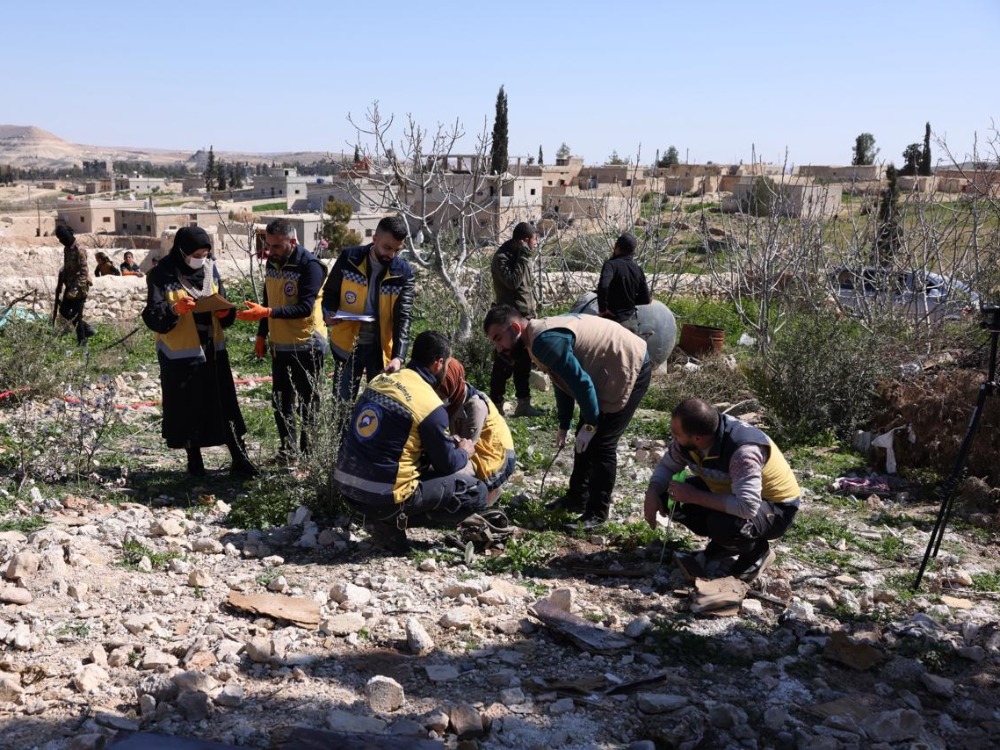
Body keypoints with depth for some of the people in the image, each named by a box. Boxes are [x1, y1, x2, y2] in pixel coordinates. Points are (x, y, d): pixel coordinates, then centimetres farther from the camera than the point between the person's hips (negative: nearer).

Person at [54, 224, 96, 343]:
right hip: (70, 286, 9)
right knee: (63, 311, 14)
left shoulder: (79, 251, -19)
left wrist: (75, 289, -29)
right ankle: (88, 329, 23)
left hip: (79, 288, -9)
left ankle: (82, 341, 7)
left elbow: (84, 273, -22)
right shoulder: (66, 249, 8)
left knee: (76, 316, -4)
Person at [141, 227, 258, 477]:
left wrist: (226, 312, -10)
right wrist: (174, 310, -30)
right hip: (180, 354, -3)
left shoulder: (210, 268, 3)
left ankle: (239, 458, 11)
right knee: (187, 409, 8)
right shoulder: (161, 276, -11)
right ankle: (194, 460, 24)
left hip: (212, 350, 4)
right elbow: (152, 317, -11)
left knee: (225, 405, 5)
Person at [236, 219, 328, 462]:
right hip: (280, 345, 7)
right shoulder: (272, 262, 8)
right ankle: (288, 449, 25)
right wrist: (262, 334, 17)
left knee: (307, 401, 3)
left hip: (307, 345, -7)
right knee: (280, 401, 12)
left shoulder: (309, 265, -16)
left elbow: (305, 307, -24)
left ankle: (309, 451, 14)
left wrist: (267, 313, -30)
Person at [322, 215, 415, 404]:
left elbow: (403, 317, -15)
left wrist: (398, 356, -29)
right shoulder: (348, 258, -8)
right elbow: (330, 292, 5)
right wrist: (328, 312, -18)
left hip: (381, 347, 0)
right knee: (342, 402, 12)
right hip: (348, 345, 1)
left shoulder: (404, 274, -10)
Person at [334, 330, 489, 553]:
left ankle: (387, 516, 12)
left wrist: (448, 442, 25)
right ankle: (394, 521, -2)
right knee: (476, 493, 0)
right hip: (384, 497, -8)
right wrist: (464, 452, 21)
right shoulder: (430, 405, -14)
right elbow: (446, 464, -3)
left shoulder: (380, 379, 7)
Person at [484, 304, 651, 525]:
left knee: (601, 444, -8)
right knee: (586, 440, 16)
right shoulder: (539, 336, 7)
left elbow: (581, 382, -25)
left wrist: (590, 424, -15)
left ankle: (597, 513, 3)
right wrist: (564, 426, 21)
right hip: (610, 371, 10)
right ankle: (577, 498, 28)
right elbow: (564, 381, 18)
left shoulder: (545, 342, -26)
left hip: (630, 368, -10)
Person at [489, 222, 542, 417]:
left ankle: (523, 404, 21)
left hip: (526, 318, 9)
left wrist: (533, 310, 17)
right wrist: (523, 257, -21)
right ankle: (496, 404, 3)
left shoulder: (521, 256, 13)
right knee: (504, 364, -4)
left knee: (524, 364, 13)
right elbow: (513, 281, -27)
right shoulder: (502, 258, -14)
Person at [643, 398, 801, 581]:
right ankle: (721, 544, 10)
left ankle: (757, 551, -3)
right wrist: (652, 493, -21)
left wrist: (694, 496, -38)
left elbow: (747, 507, -46)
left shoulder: (743, 451, -38)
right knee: (666, 496, -9)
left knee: (723, 524, -38)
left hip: (776, 506, -7)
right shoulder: (686, 440, -17)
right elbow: (667, 465, -1)